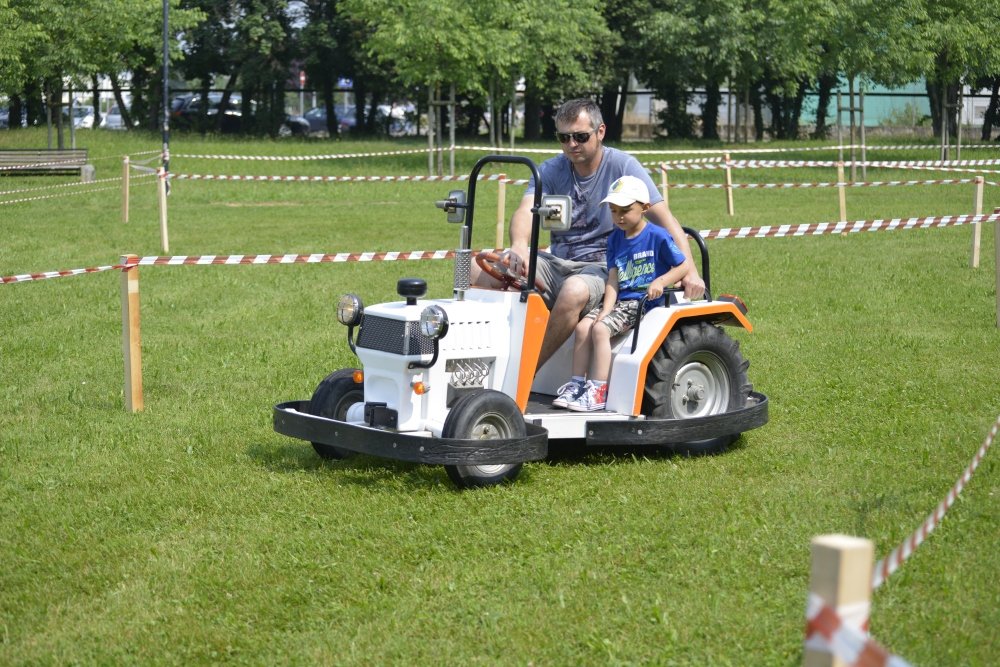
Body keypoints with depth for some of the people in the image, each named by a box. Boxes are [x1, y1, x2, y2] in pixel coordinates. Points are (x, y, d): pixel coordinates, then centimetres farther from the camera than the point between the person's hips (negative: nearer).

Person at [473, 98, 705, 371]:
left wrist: (689, 271, -19)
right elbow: (526, 209, -12)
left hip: (602, 266, -4)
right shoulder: (550, 171, 6)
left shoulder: (622, 166, -3)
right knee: (482, 271, -17)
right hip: (557, 262, 5)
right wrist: (519, 245, -36)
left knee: (574, 290, -40)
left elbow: (665, 219, -6)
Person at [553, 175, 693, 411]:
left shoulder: (657, 237, -6)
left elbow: (686, 265, -4)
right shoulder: (615, 239, 12)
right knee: (583, 326, -16)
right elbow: (613, 280, 5)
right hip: (620, 300, 6)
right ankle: (577, 384, -11)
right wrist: (605, 310, -9)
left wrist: (661, 281, -19)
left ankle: (597, 391, -24)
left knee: (600, 329, -26)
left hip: (644, 302, -6)